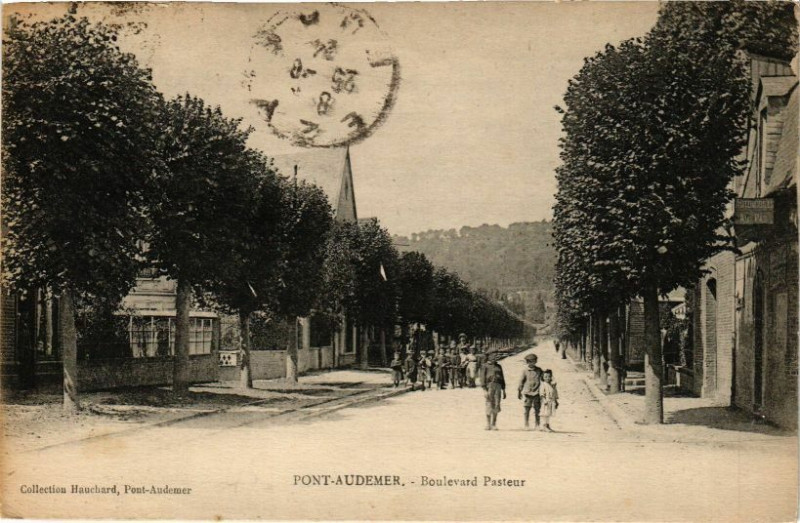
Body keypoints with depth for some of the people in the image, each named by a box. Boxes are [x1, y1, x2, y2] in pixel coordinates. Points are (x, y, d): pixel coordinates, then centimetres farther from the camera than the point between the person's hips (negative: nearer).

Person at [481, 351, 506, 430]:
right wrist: (484, 390, -15)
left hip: (498, 387, 4)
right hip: (489, 387, -4)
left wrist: (504, 391, 14)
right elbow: (482, 378, -6)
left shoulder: (499, 367, 15)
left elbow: (502, 379, 17)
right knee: (489, 406, -4)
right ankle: (488, 424, 4)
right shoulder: (486, 366, 0)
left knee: (496, 406, 0)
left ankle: (494, 425, 6)